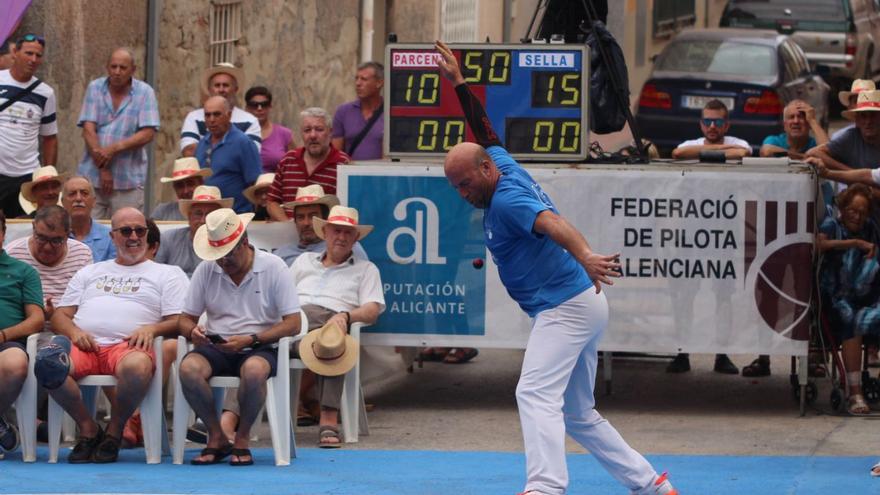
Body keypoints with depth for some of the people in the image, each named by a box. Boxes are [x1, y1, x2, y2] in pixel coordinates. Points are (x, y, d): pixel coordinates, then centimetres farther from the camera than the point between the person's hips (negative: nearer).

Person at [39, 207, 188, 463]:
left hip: (127, 346, -3)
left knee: (137, 365, -42)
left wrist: (152, 329, -11)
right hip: (83, 345, 3)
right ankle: (88, 428, -11)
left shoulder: (167, 274, 22)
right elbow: (60, 316, 24)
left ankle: (114, 431, -15)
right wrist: (74, 332, 0)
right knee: (47, 364, -33)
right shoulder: (90, 272, 32)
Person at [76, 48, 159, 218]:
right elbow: (88, 130, 0)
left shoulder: (145, 92, 2)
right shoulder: (95, 88, 6)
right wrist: (102, 168, -8)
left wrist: (114, 148, -16)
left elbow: (148, 134, -6)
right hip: (92, 178, 1)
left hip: (128, 181, -1)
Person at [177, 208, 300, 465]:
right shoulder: (206, 270, 7)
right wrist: (192, 332, -15)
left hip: (259, 348, -3)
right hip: (216, 346, 3)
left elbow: (293, 324, -6)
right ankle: (217, 438, -13)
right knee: (188, 368, -31)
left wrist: (250, 340, -18)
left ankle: (242, 441, -17)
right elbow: (186, 319, 11)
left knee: (254, 370, -39)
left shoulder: (272, 267, -2)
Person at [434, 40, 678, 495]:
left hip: (564, 304, -11)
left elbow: (551, 222, -36)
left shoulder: (507, 198, -17)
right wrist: (457, 81, 30)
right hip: (581, 305, 11)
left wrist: (584, 257, -54)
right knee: (578, 414, 14)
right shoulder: (501, 162, 10)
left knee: (536, 394, -23)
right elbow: (483, 132, 30)